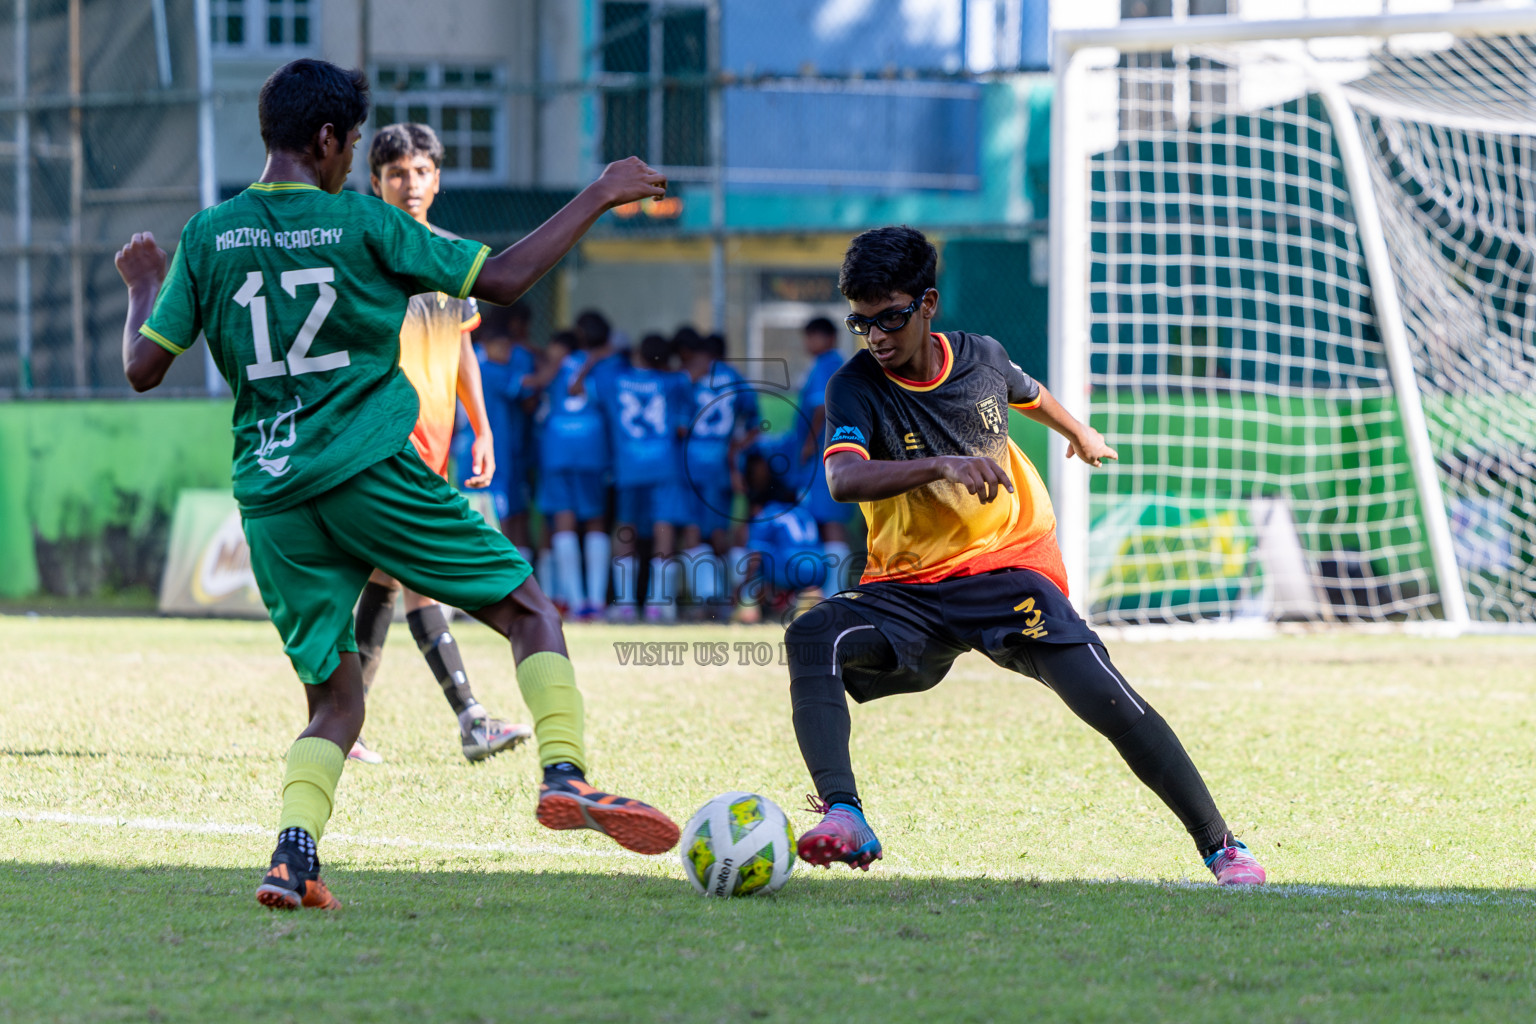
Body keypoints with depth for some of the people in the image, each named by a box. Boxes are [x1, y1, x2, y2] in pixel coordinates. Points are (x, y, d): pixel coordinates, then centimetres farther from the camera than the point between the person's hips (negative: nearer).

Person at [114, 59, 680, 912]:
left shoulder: (208, 235, 7)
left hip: (270, 491, 4)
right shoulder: (359, 223, -2)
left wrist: (143, 286, 27)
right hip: (372, 469, -4)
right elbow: (499, 280, -1)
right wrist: (597, 198, 9)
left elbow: (144, 368, 7)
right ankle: (565, 772, -11)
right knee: (529, 611, 9)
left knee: (334, 700, 11)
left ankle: (294, 849, -13)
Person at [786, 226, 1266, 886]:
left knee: (1108, 700, -17)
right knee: (812, 638, -31)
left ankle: (1220, 845, -4)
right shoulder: (856, 387, -10)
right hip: (906, 592, -1)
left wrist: (1079, 433, 48)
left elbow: (1030, 396, 26)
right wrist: (941, 466, -44)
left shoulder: (980, 358, 0)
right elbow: (842, 479, -30)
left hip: (1008, 568, 1)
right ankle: (843, 818, -41)